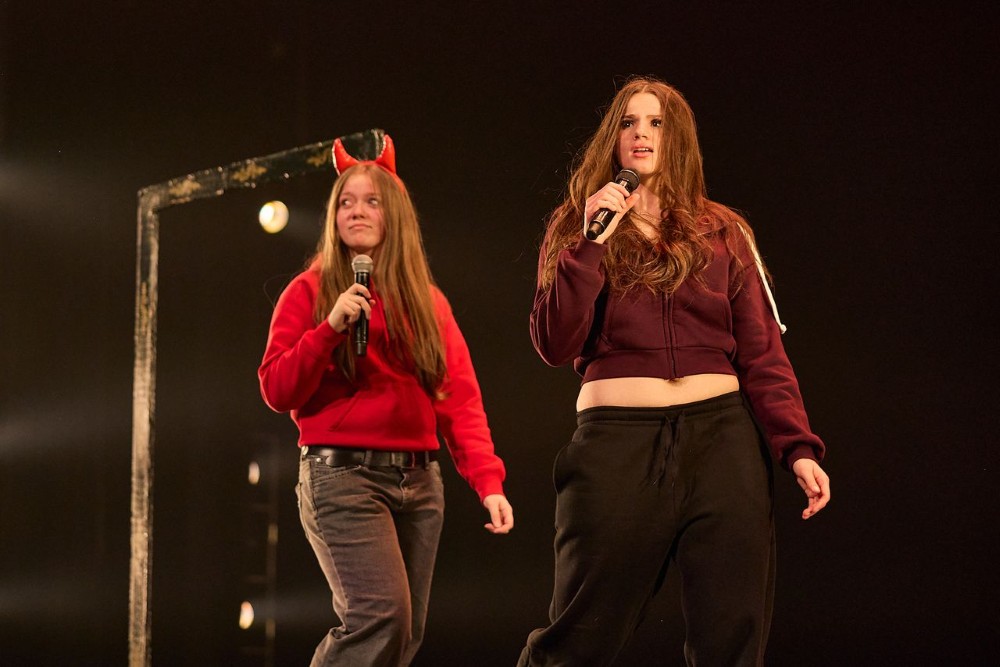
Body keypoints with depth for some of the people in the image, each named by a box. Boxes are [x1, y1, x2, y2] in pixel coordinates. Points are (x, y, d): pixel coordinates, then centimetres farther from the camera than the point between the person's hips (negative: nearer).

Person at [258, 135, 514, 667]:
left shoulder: (427, 301, 13)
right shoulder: (309, 291, 3)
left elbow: (460, 399, 6)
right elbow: (277, 392, -3)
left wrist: (487, 481, -6)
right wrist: (330, 327, -16)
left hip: (418, 480, 5)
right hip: (341, 475, -5)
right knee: (381, 614, -22)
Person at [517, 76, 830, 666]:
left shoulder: (722, 234, 12)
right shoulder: (578, 228, 10)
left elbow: (762, 354, 6)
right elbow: (555, 346, -3)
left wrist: (798, 446, -7)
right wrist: (594, 242, -10)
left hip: (721, 439, 1)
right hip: (617, 441, -1)